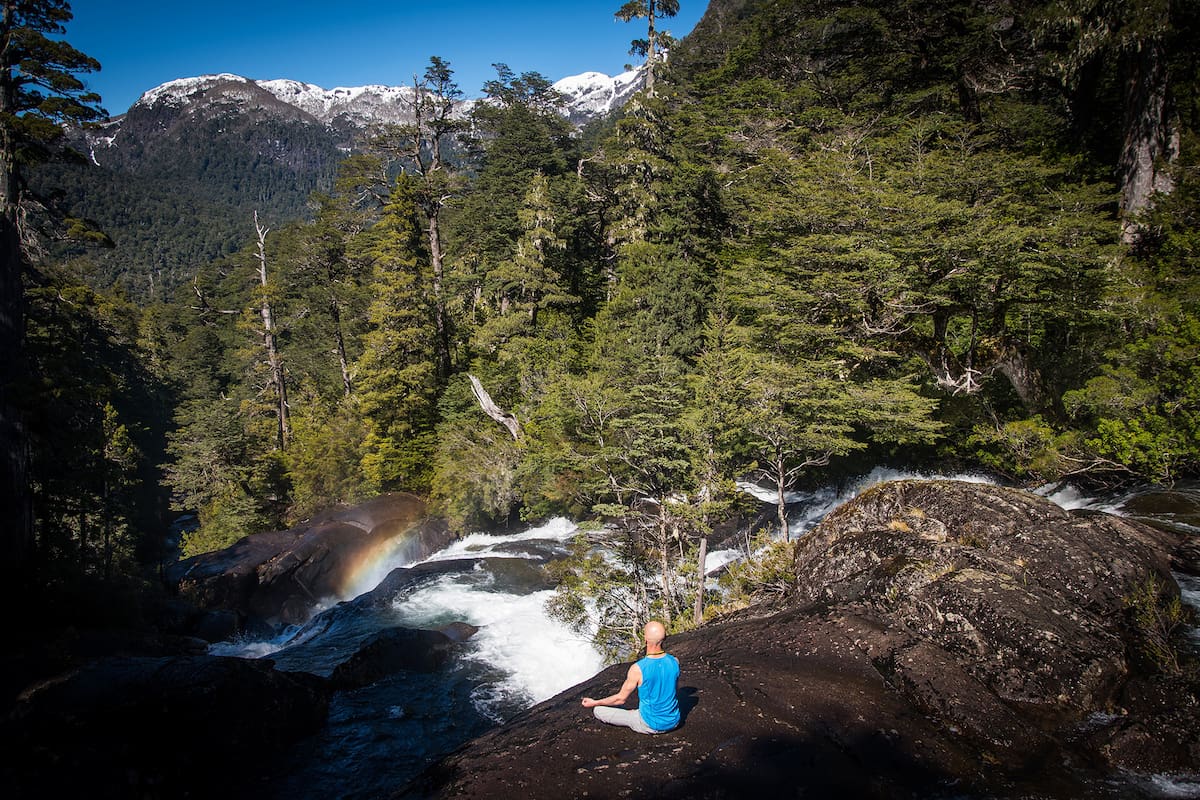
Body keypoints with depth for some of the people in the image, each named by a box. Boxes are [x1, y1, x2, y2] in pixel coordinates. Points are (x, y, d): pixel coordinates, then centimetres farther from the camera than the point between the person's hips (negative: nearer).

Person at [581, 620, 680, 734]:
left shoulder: (638, 669, -24)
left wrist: (594, 703, 6)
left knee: (598, 710, 3)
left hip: (650, 726, -5)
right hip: (673, 722, 5)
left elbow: (621, 699, -10)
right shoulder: (675, 661, -11)